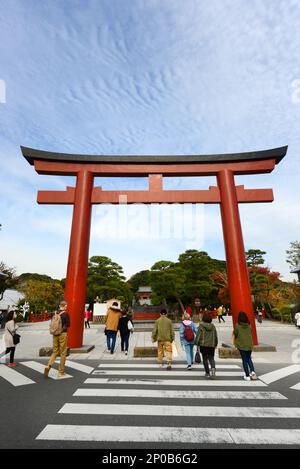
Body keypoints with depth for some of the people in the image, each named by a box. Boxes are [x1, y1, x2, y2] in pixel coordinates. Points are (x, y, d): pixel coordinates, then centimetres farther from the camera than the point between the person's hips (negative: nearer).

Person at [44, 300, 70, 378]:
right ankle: (61, 372, 14)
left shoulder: (55, 313, 3)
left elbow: (52, 324, 10)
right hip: (62, 334, -5)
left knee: (55, 352, 17)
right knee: (63, 353, 7)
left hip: (55, 334, 5)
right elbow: (68, 324, -10)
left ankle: (48, 366, -3)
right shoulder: (65, 314, -14)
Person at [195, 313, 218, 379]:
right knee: (211, 358, 11)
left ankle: (207, 373, 16)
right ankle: (213, 368, -15)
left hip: (203, 345, -2)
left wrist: (196, 343, -2)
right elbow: (216, 336, 7)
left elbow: (198, 336, -10)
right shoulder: (213, 326, 2)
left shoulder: (201, 326, -8)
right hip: (211, 345, 2)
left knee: (205, 359, 12)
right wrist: (215, 344, 19)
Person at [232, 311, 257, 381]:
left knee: (244, 360, 7)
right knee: (249, 358, 21)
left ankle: (247, 376, 11)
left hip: (241, 345, -3)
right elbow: (250, 334, 9)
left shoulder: (237, 326, -9)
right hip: (250, 345, 3)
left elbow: (235, 334, 0)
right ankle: (252, 371, 3)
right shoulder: (249, 325, 0)